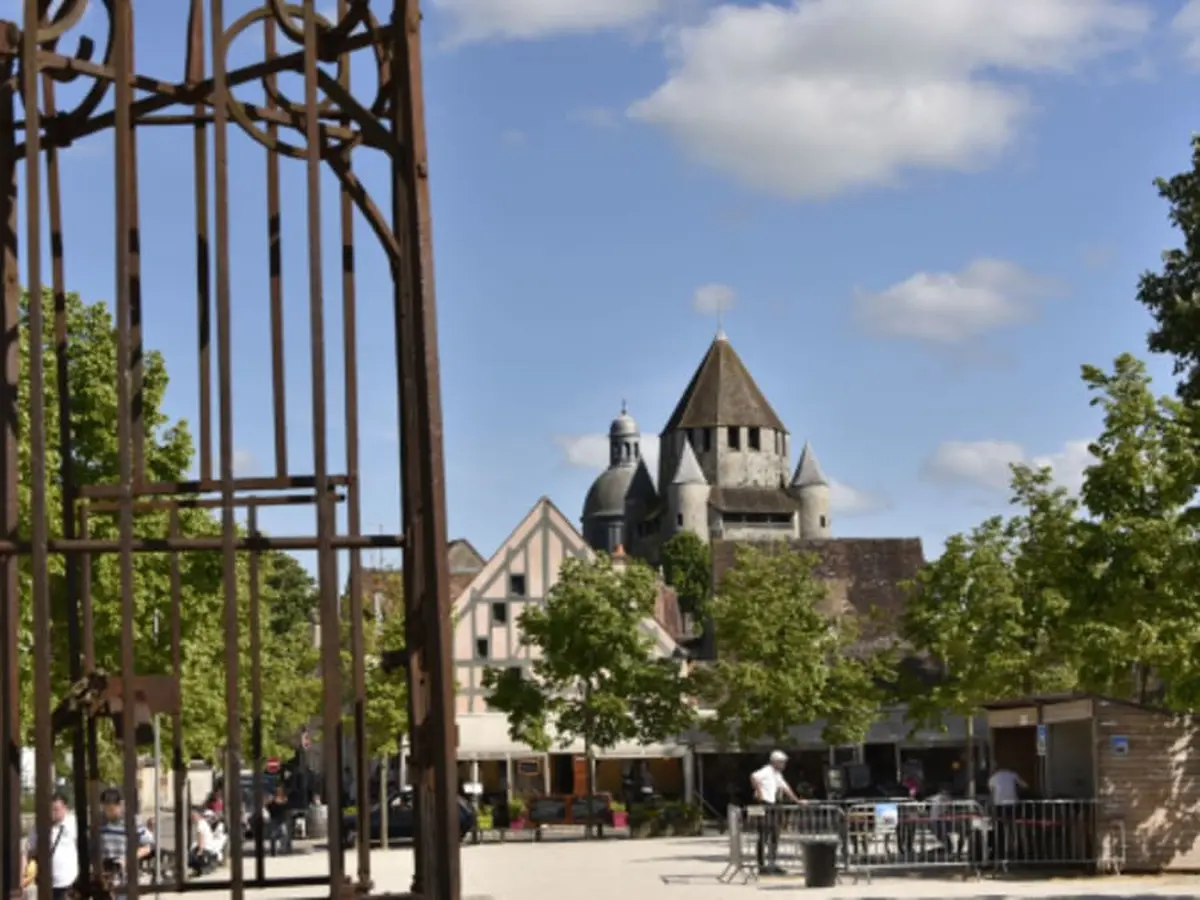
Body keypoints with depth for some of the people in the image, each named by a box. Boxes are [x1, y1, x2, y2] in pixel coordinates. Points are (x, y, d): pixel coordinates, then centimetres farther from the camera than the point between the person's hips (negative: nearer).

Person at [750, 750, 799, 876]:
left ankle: (772, 864, 16)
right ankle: (762, 865, -5)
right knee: (764, 836, -7)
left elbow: (785, 788, 28)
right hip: (764, 805, -10)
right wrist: (759, 793, -26)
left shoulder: (777, 774, 19)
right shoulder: (767, 771, -11)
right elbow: (754, 777, -29)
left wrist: (796, 800, 27)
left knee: (775, 836, 11)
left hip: (772, 806, 10)